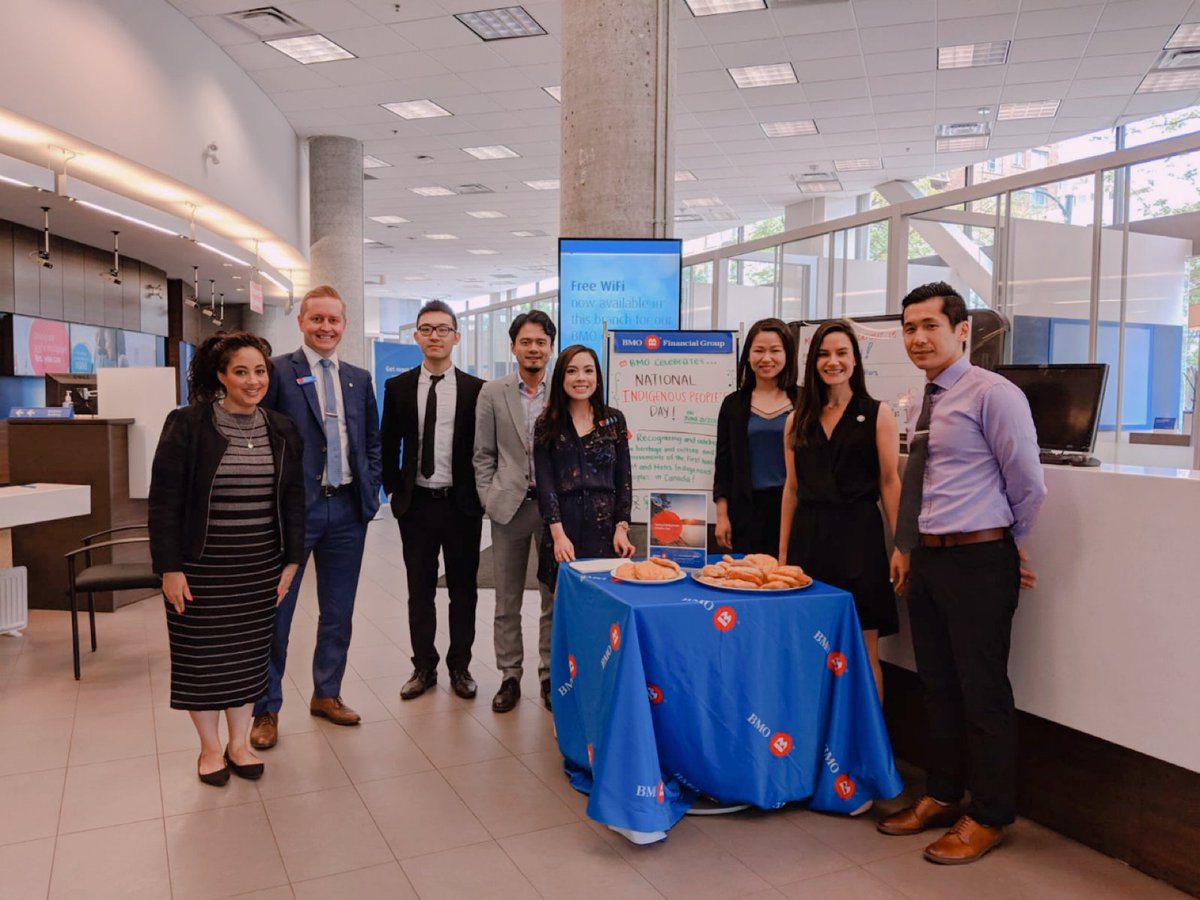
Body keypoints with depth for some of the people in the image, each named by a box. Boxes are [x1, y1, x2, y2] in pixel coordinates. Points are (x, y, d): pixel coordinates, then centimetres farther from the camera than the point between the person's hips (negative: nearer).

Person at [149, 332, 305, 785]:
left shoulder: (281, 430, 3)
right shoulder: (186, 425, -9)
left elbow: (293, 498, 9)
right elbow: (165, 501, -9)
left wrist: (292, 559, 6)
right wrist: (170, 567, -11)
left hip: (260, 568, 3)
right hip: (202, 566, -3)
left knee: (249, 655, 11)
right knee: (201, 657, 8)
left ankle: (239, 742, 28)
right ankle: (210, 746, 27)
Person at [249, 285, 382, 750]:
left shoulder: (359, 378, 11)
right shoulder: (278, 371, -5)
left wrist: (370, 492, 7)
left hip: (347, 509, 5)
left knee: (338, 611, 14)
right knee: (275, 612, 4)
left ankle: (327, 694, 30)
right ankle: (266, 709, 19)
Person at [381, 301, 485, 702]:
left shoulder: (475, 389, -1)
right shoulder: (398, 387, 3)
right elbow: (388, 444, 8)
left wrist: (480, 494, -1)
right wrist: (393, 489, 3)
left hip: (461, 504, -1)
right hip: (416, 503, 1)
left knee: (463, 590, 8)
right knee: (420, 590, 10)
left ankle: (460, 667, 21)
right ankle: (424, 667, 22)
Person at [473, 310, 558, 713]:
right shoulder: (492, 393, 3)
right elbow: (483, 455, 5)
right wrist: (488, 498, -3)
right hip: (509, 505, 1)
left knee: (555, 598, 8)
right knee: (507, 601, 9)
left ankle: (550, 675, 21)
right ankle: (510, 677, 21)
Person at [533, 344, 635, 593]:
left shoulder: (614, 420, 7)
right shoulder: (547, 423, 4)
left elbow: (624, 478, 6)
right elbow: (545, 482, -2)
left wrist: (622, 528, -4)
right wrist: (558, 533, -12)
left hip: (605, 526, 1)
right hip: (562, 525, -1)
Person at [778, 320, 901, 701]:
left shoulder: (877, 414, 2)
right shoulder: (798, 420, 12)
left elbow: (890, 482, -2)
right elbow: (792, 488, 13)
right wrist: (783, 551, 10)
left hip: (858, 536, -3)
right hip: (808, 538, 4)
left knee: (863, 649, 1)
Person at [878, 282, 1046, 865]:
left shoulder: (992, 394, -12)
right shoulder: (927, 402, 12)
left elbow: (1028, 486, -9)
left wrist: (1002, 545, 3)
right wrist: (906, 546, 13)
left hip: (977, 560, -8)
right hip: (926, 559, 8)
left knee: (982, 691, 4)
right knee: (938, 685, 17)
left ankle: (988, 817, 20)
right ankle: (943, 796, 33)